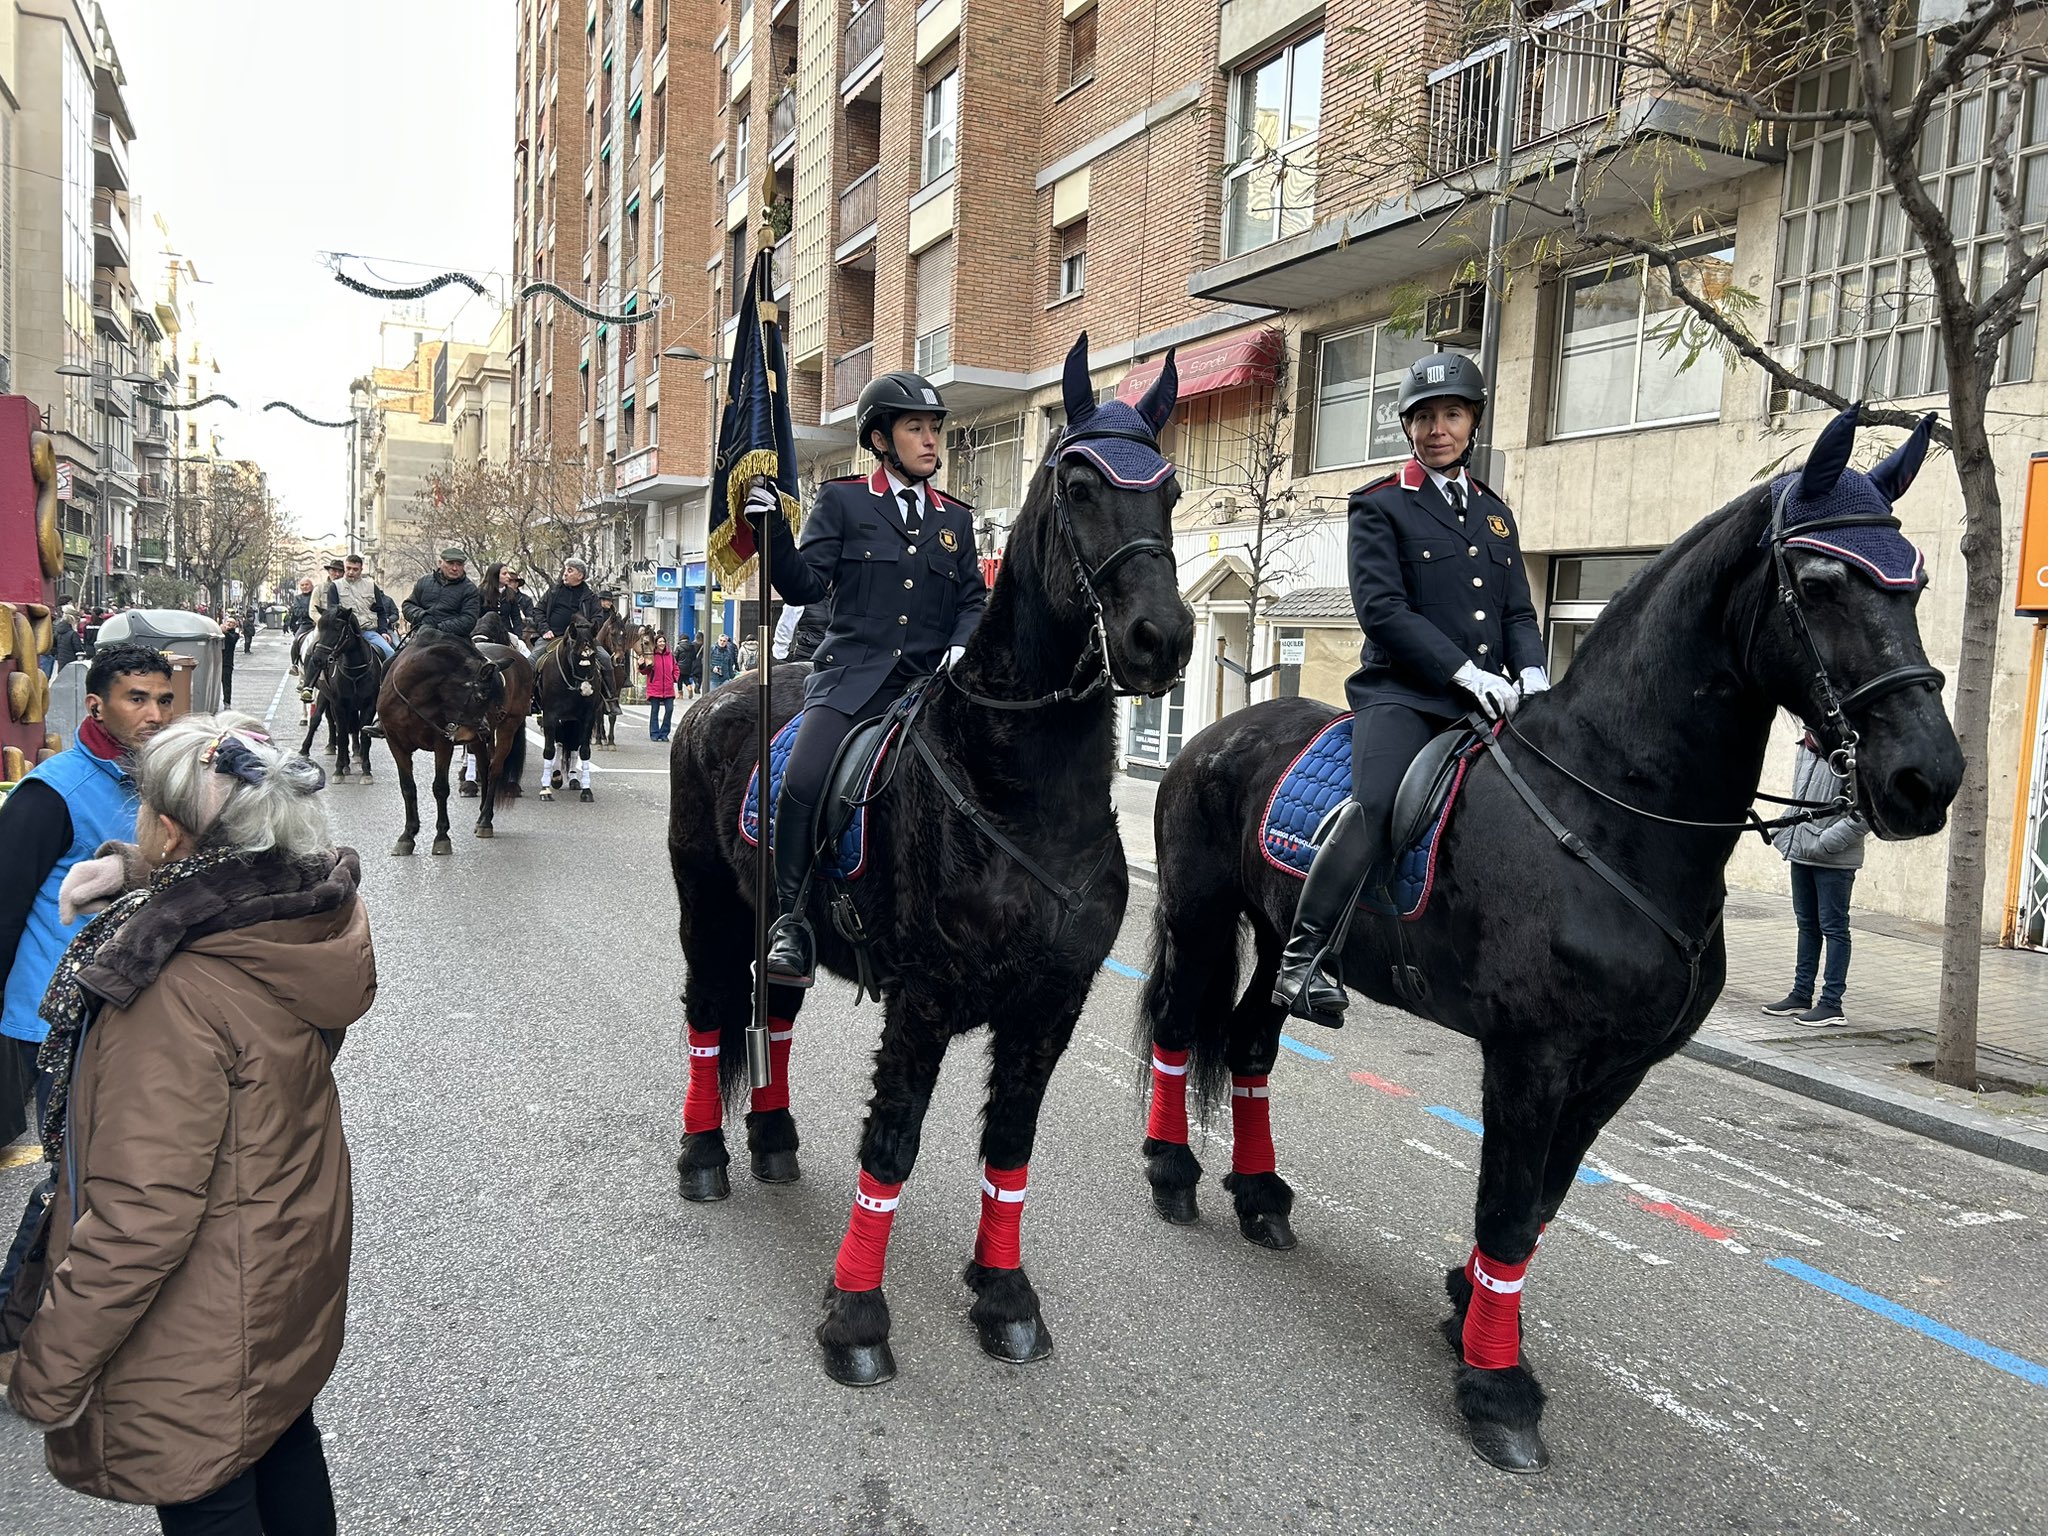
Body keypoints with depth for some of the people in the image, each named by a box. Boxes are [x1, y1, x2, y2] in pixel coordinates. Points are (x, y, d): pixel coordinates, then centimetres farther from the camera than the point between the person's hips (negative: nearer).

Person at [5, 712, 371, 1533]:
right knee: (284, 1440, 29)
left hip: (206, 1335, -7)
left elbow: (142, 1216, -30)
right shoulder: (315, 921, -11)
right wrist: (129, 873, -2)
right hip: (299, 1261, 8)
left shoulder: (178, 996, -33)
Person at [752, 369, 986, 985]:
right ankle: (792, 920, -13)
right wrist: (773, 533, -15)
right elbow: (805, 585, 2)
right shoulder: (842, 501, 9)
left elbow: (973, 599, 19)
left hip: (931, 680, 3)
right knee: (804, 781, -26)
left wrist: (963, 644, -1)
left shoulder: (955, 518, 19)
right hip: (852, 674, -3)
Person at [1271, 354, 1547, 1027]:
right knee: (1377, 801, -30)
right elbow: (1382, 607, -8)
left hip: (1491, 697, 6)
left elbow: (1519, 613, 20)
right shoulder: (1380, 505, 5)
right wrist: (1465, 671, -17)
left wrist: (1531, 672, -2)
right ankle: (1305, 959, -25)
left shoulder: (1495, 513, 22)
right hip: (1402, 691, -6)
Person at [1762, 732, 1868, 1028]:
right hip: (1801, 855, 8)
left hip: (1835, 862, -8)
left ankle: (1831, 1004, 7)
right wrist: (1785, 832, 9)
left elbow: (1865, 815, -19)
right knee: (1807, 925, 15)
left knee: (1833, 928, 0)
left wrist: (1825, 842, -20)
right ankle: (1801, 995, 25)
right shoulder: (1806, 750, 7)